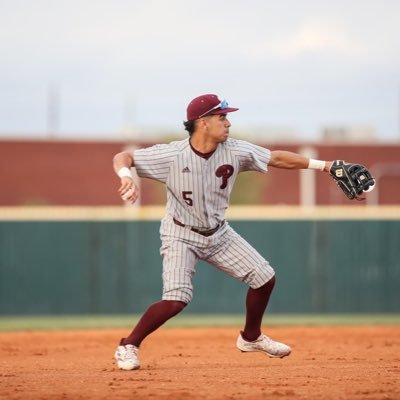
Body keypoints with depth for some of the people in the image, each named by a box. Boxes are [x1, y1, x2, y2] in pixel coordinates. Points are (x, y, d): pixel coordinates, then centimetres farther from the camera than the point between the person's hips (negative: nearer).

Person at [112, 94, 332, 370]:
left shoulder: (235, 151, -12)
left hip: (218, 234, 6)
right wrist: (126, 177, -43)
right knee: (176, 299, -24)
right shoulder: (171, 155, -23)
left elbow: (277, 159, -7)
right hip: (181, 236, -5)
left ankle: (251, 337, 29)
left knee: (264, 277, 5)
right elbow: (123, 157, -20)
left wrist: (323, 165, -13)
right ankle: (128, 346, -5)